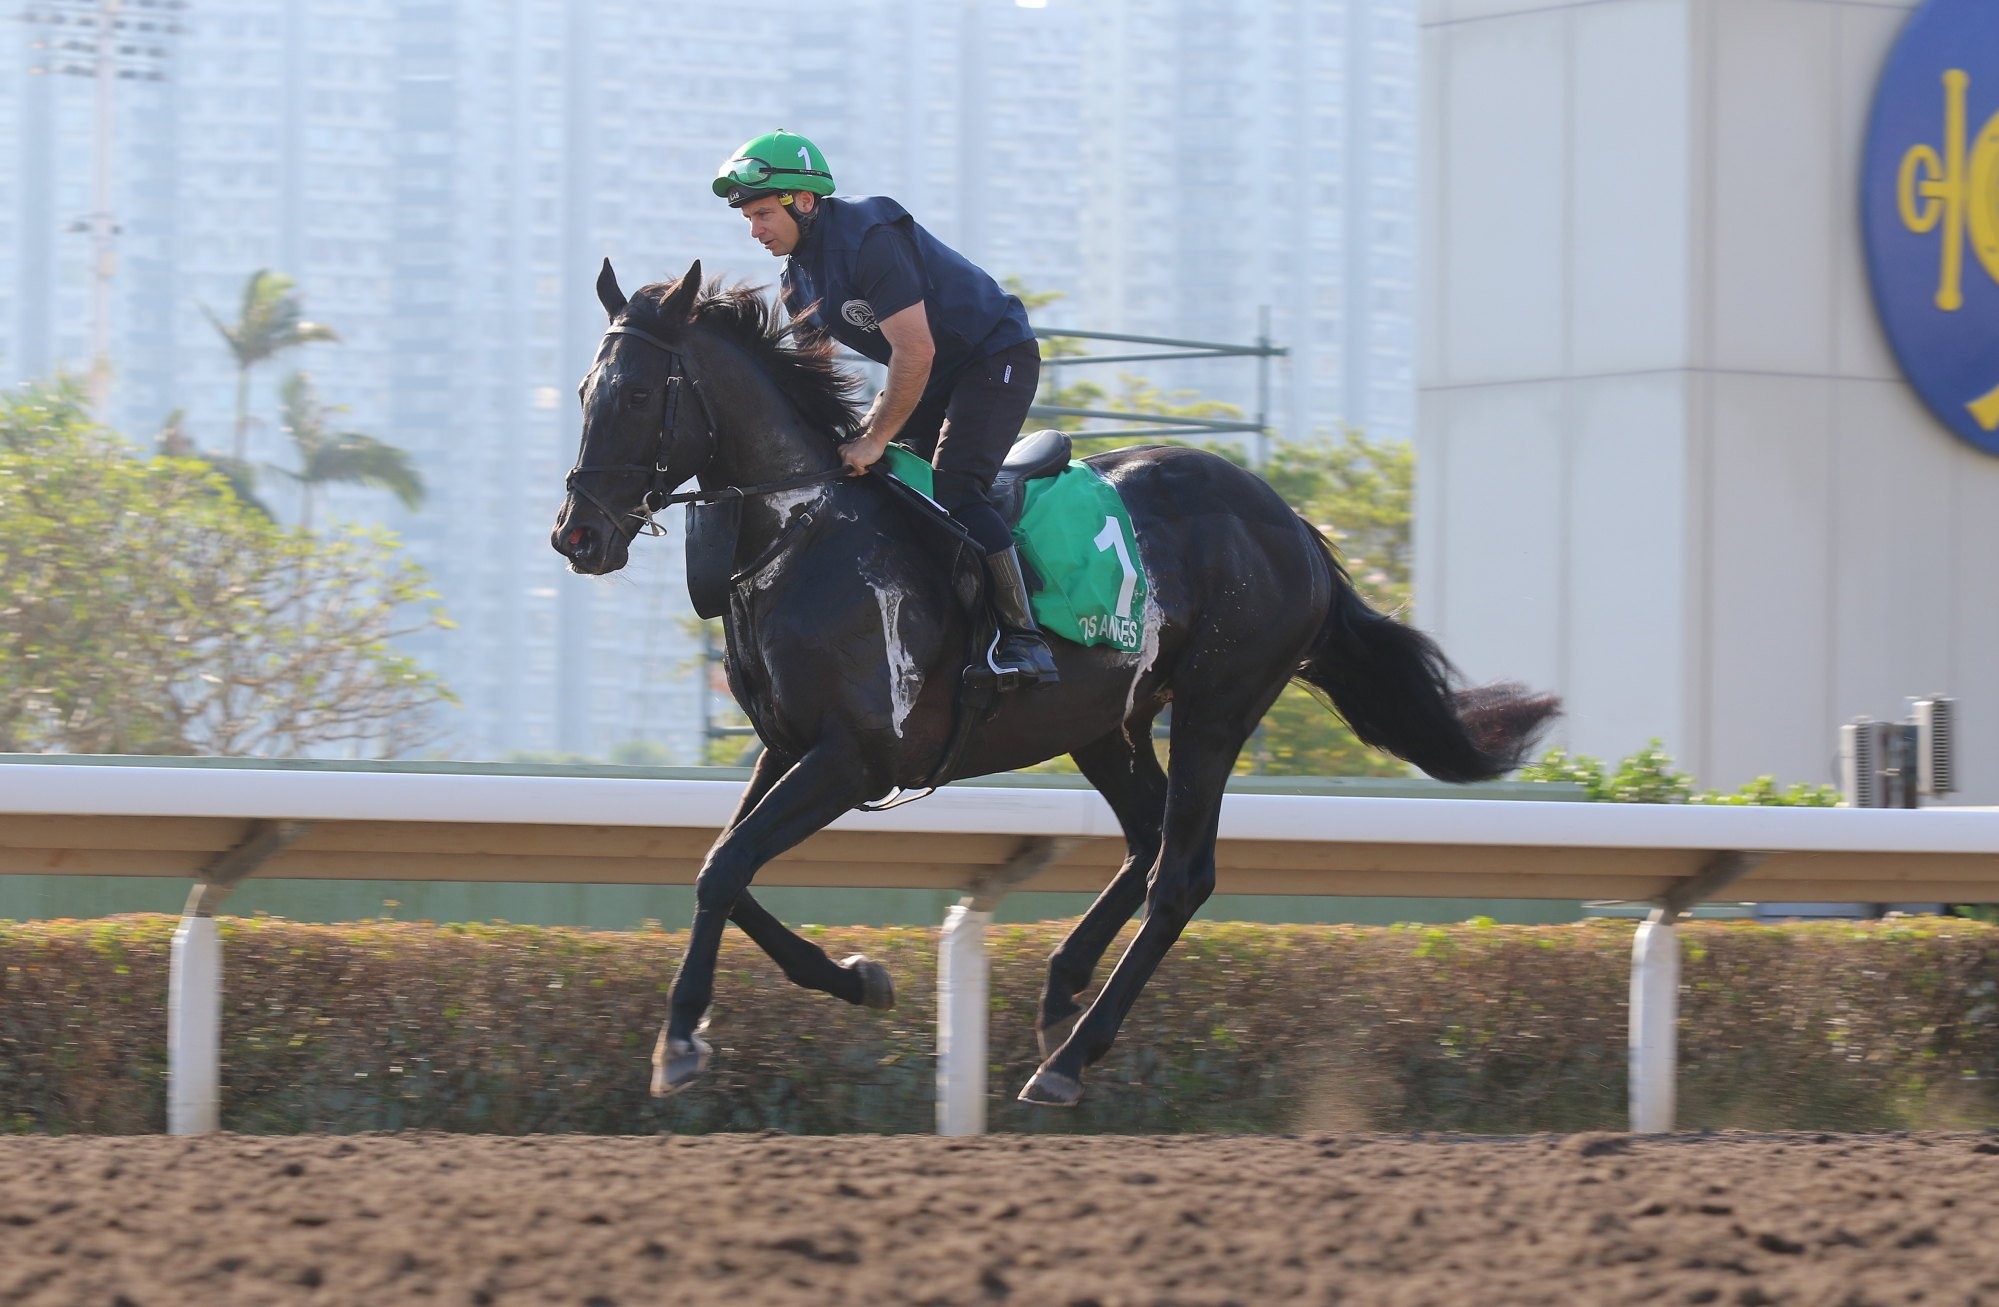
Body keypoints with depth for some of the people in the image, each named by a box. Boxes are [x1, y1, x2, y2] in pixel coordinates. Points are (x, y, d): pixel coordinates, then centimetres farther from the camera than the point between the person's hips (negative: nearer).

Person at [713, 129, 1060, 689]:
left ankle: (1026, 641, -25)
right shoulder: (798, 276, 3)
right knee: (854, 481, 6)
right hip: (934, 373, 10)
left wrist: (875, 440, -25)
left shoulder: (868, 238, -27)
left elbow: (915, 351, -30)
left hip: (995, 357, -10)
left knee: (950, 490, -25)